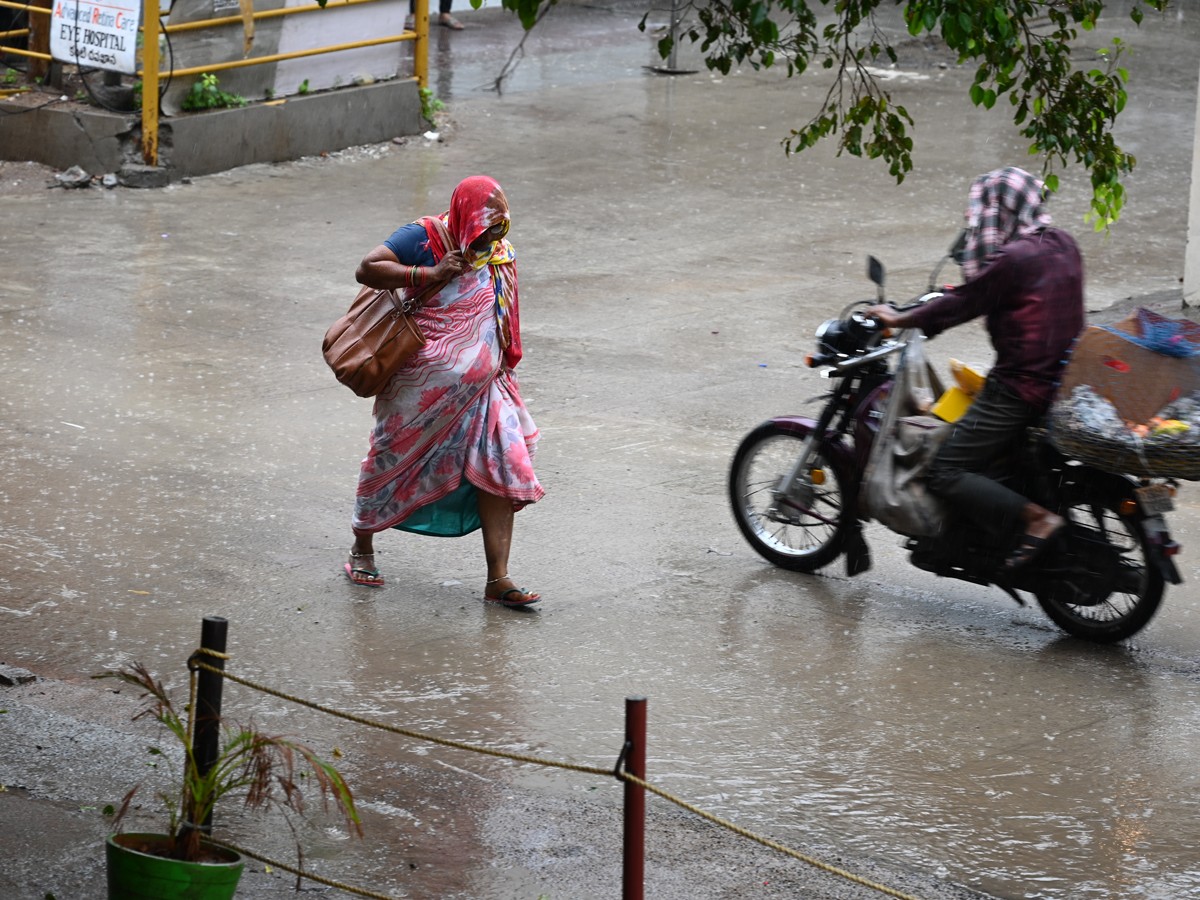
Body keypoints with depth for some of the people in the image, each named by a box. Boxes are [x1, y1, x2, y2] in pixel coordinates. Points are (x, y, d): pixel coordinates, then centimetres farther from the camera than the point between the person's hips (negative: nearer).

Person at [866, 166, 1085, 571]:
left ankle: (1035, 517, -17)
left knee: (945, 473, -8)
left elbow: (963, 304, -11)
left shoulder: (1013, 258, -17)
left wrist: (899, 320, 0)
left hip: (1020, 384, -9)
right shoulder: (1062, 246, 8)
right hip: (1062, 381, 10)